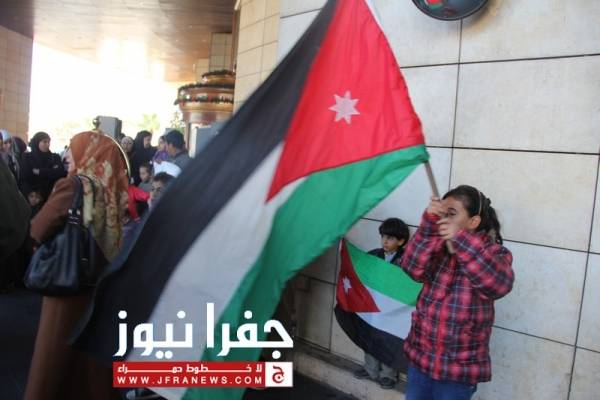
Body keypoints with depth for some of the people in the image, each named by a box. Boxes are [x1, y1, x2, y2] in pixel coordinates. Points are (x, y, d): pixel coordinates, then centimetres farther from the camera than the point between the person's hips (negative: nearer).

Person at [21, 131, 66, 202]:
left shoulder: (55, 157, 11)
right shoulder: (27, 157, 7)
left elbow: (62, 173, -5)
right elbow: (25, 176, -6)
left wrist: (40, 172, -9)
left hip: (50, 195, 1)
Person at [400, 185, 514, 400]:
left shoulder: (493, 252, -8)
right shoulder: (438, 247, 2)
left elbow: (500, 284, -30)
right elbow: (412, 268, -18)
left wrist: (461, 239, -40)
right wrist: (429, 223, -30)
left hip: (458, 368, -3)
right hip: (420, 357, 4)